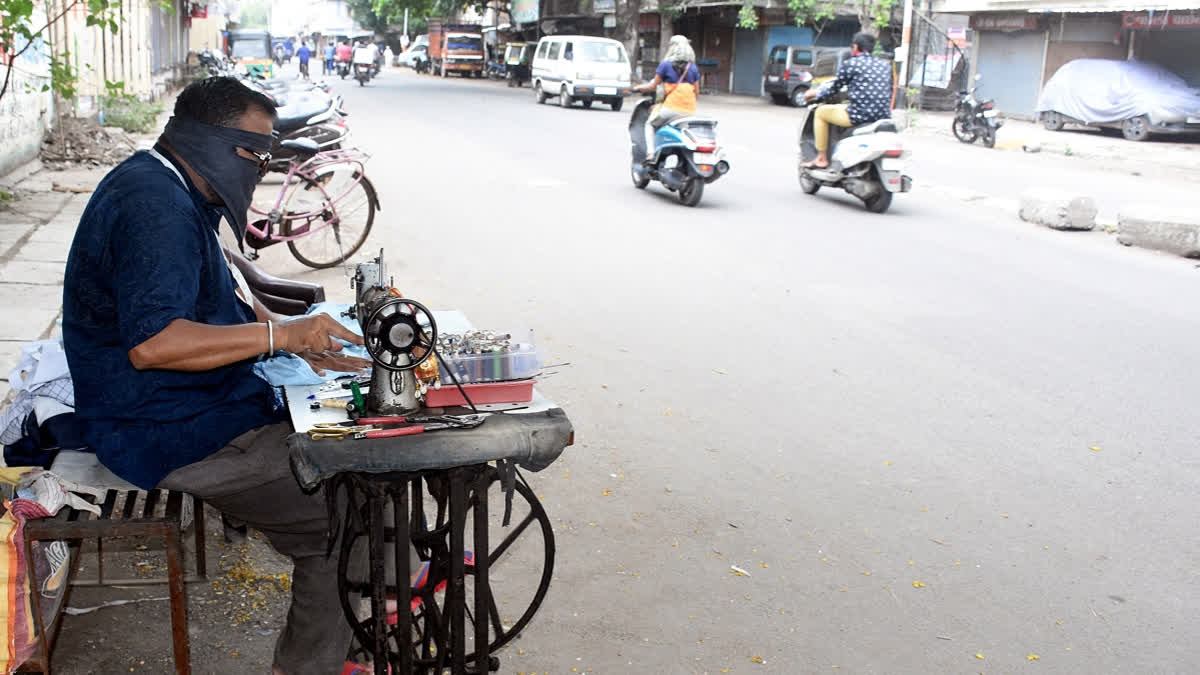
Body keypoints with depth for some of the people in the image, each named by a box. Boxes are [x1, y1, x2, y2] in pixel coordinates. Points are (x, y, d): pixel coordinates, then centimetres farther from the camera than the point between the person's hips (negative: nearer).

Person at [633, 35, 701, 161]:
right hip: (690, 111, 3)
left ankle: (650, 153, 1)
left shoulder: (665, 65, -1)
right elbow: (696, 92, 10)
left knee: (650, 124, 19)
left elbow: (653, 86, 4)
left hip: (671, 107, -3)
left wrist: (639, 87, 22)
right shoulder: (693, 68, 9)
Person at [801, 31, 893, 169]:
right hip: (884, 116, 7)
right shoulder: (885, 65, 14)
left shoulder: (850, 64, -3)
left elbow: (835, 87, 7)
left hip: (860, 115, -7)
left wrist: (814, 93, 26)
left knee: (821, 112, 14)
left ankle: (822, 159, 13)